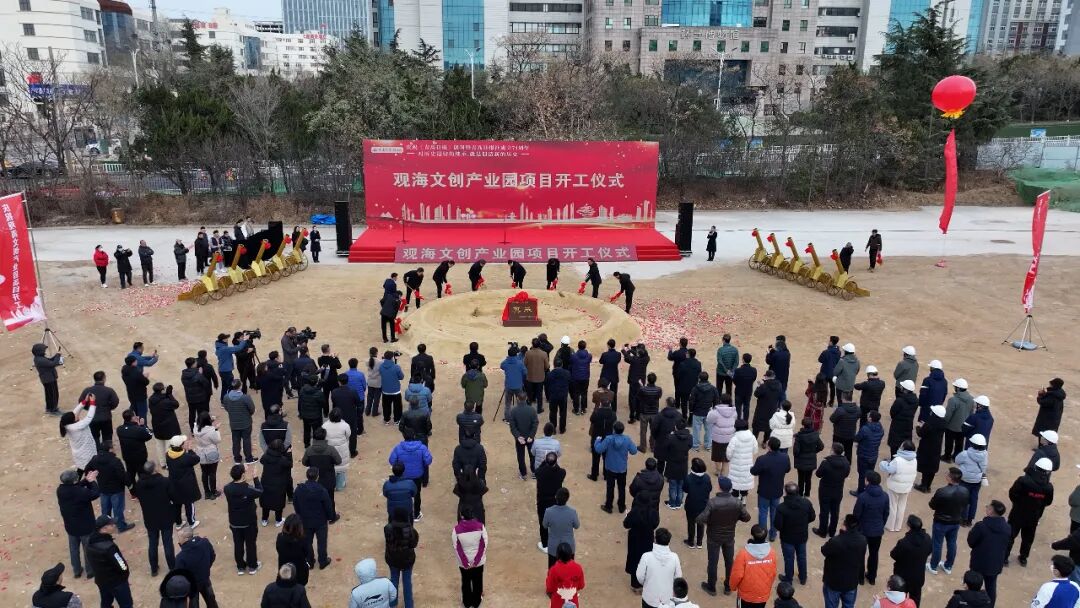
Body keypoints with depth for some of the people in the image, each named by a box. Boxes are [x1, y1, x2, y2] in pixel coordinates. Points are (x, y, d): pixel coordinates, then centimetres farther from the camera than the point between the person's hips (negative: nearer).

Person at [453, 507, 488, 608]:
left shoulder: (457, 529, -20)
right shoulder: (480, 526, -17)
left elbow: (457, 548, -15)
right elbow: (484, 545, -14)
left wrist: (465, 562, -9)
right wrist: (477, 560, -10)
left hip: (464, 562, -1)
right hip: (479, 561, 1)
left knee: (466, 581, 23)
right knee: (477, 581, 22)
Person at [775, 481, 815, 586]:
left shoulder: (781, 508, -31)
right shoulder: (806, 503, -18)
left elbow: (778, 526, -24)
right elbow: (812, 517, -4)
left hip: (788, 538, -3)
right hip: (802, 536, 4)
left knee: (789, 559, 18)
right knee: (802, 556, 25)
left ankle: (788, 579, 38)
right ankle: (803, 578, 44)